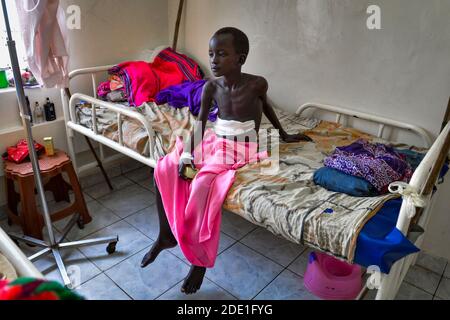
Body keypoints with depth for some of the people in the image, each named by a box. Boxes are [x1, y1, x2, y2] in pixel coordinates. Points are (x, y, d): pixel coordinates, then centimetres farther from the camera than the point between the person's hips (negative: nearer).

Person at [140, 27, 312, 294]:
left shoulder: (257, 83, -10)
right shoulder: (211, 87, -2)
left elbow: (265, 105, 10)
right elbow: (200, 122, -2)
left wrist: (284, 135, 20)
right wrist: (187, 154, -17)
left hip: (241, 149, -5)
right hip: (214, 141, 5)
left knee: (203, 183, -30)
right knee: (165, 167, -12)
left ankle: (201, 259, -11)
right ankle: (166, 235, 3)